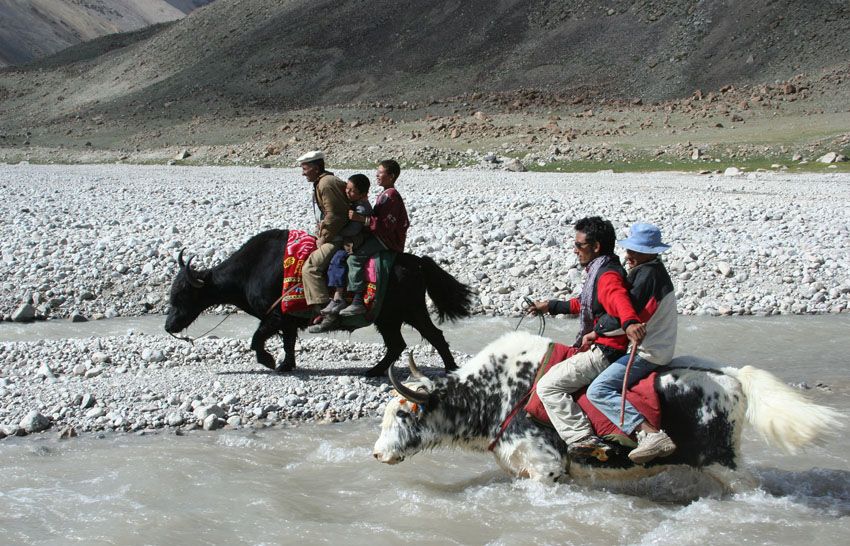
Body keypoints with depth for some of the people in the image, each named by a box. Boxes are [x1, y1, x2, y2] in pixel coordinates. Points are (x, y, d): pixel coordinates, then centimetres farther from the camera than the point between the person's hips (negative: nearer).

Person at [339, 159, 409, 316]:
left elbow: (386, 224, -25)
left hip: (388, 240, -11)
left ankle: (358, 302, -27)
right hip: (381, 237, 11)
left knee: (354, 258, -23)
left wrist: (362, 219, -28)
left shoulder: (390, 195, -17)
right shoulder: (387, 194, 17)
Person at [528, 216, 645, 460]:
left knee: (548, 386, -14)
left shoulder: (607, 275, -18)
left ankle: (582, 439, -20)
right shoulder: (600, 270, 15)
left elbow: (619, 299, -41)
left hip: (604, 354, -11)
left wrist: (630, 322, -62)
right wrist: (551, 307, 39)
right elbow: (585, 303, 32)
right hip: (601, 348, 11)